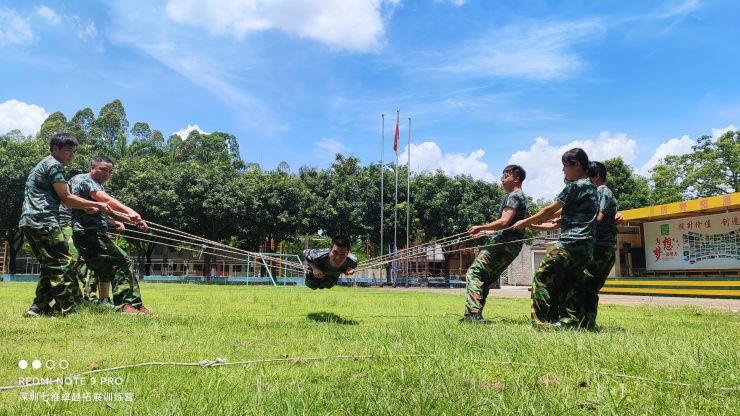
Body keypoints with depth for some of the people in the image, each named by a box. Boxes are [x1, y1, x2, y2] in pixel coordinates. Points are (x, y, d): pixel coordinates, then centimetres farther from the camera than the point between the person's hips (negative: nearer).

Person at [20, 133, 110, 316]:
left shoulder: (43, 164, 26)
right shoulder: (54, 164, -5)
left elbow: (57, 198, 24)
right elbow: (66, 197, -11)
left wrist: (85, 208, 12)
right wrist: (96, 205, -5)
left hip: (29, 222, 10)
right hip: (43, 221, -10)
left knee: (49, 266, 13)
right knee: (63, 264, -11)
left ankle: (38, 308, 12)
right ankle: (69, 308, -13)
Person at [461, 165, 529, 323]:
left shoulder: (513, 195, -8)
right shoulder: (521, 197, 24)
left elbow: (504, 222, -20)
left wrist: (481, 227, -14)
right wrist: (485, 232, 30)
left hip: (503, 244, -10)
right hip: (512, 245, 10)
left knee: (474, 272, -16)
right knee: (485, 279, 13)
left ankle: (473, 314, -25)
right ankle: (475, 316, 13)